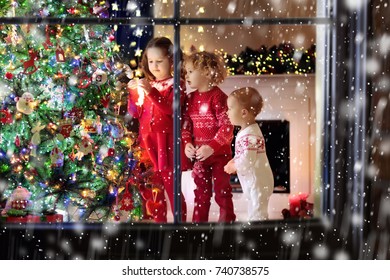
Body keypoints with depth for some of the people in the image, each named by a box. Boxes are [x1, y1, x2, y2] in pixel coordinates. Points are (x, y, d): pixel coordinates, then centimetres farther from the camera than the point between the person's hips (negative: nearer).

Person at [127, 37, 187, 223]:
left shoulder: (176, 85, -2)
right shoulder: (145, 84, 14)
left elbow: (169, 109, -17)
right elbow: (135, 113, 11)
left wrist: (151, 91, -24)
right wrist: (134, 92, -4)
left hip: (166, 142, -5)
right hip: (147, 141, 5)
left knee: (171, 185, -5)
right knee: (153, 186, 9)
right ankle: (158, 221, 18)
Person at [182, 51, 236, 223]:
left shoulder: (218, 97, -15)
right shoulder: (191, 98, 6)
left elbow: (227, 127, -19)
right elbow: (186, 124, 10)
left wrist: (212, 147, -25)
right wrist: (186, 143, -7)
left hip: (219, 154, -6)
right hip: (199, 155, 6)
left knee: (222, 192, 5)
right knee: (201, 193, 15)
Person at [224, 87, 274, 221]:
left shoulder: (249, 135, -25)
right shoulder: (246, 131, 8)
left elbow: (246, 162, -30)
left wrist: (233, 167, -13)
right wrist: (233, 162, 0)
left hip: (258, 183, -10)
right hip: (254, 182, 10)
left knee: (256, 215, -3)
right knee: (254, 212, 20)